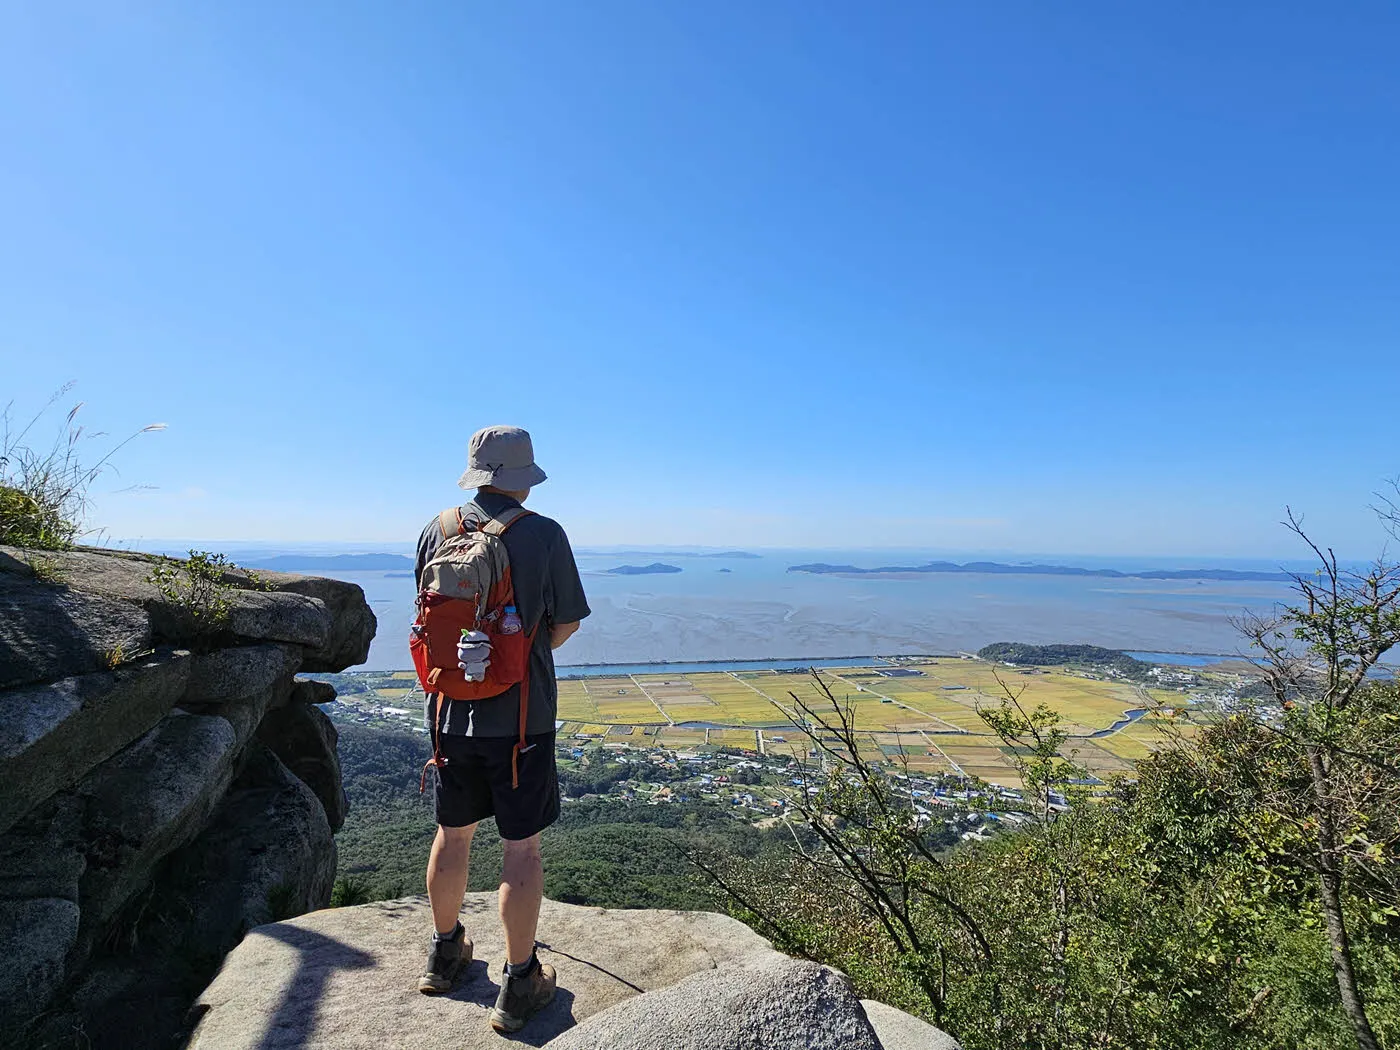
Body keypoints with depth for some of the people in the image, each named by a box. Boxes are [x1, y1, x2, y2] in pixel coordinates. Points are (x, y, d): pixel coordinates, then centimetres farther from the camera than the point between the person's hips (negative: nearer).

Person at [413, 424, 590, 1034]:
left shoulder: (436, 531, -2)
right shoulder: (544, 535, -14)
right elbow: (566, 625, -5)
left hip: (451, 710, 5)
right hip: (520, 715, -4)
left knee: (452, 835, 22)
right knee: (522, 850, 9)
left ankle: (445, 954, 42)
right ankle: (519, 985, 23)